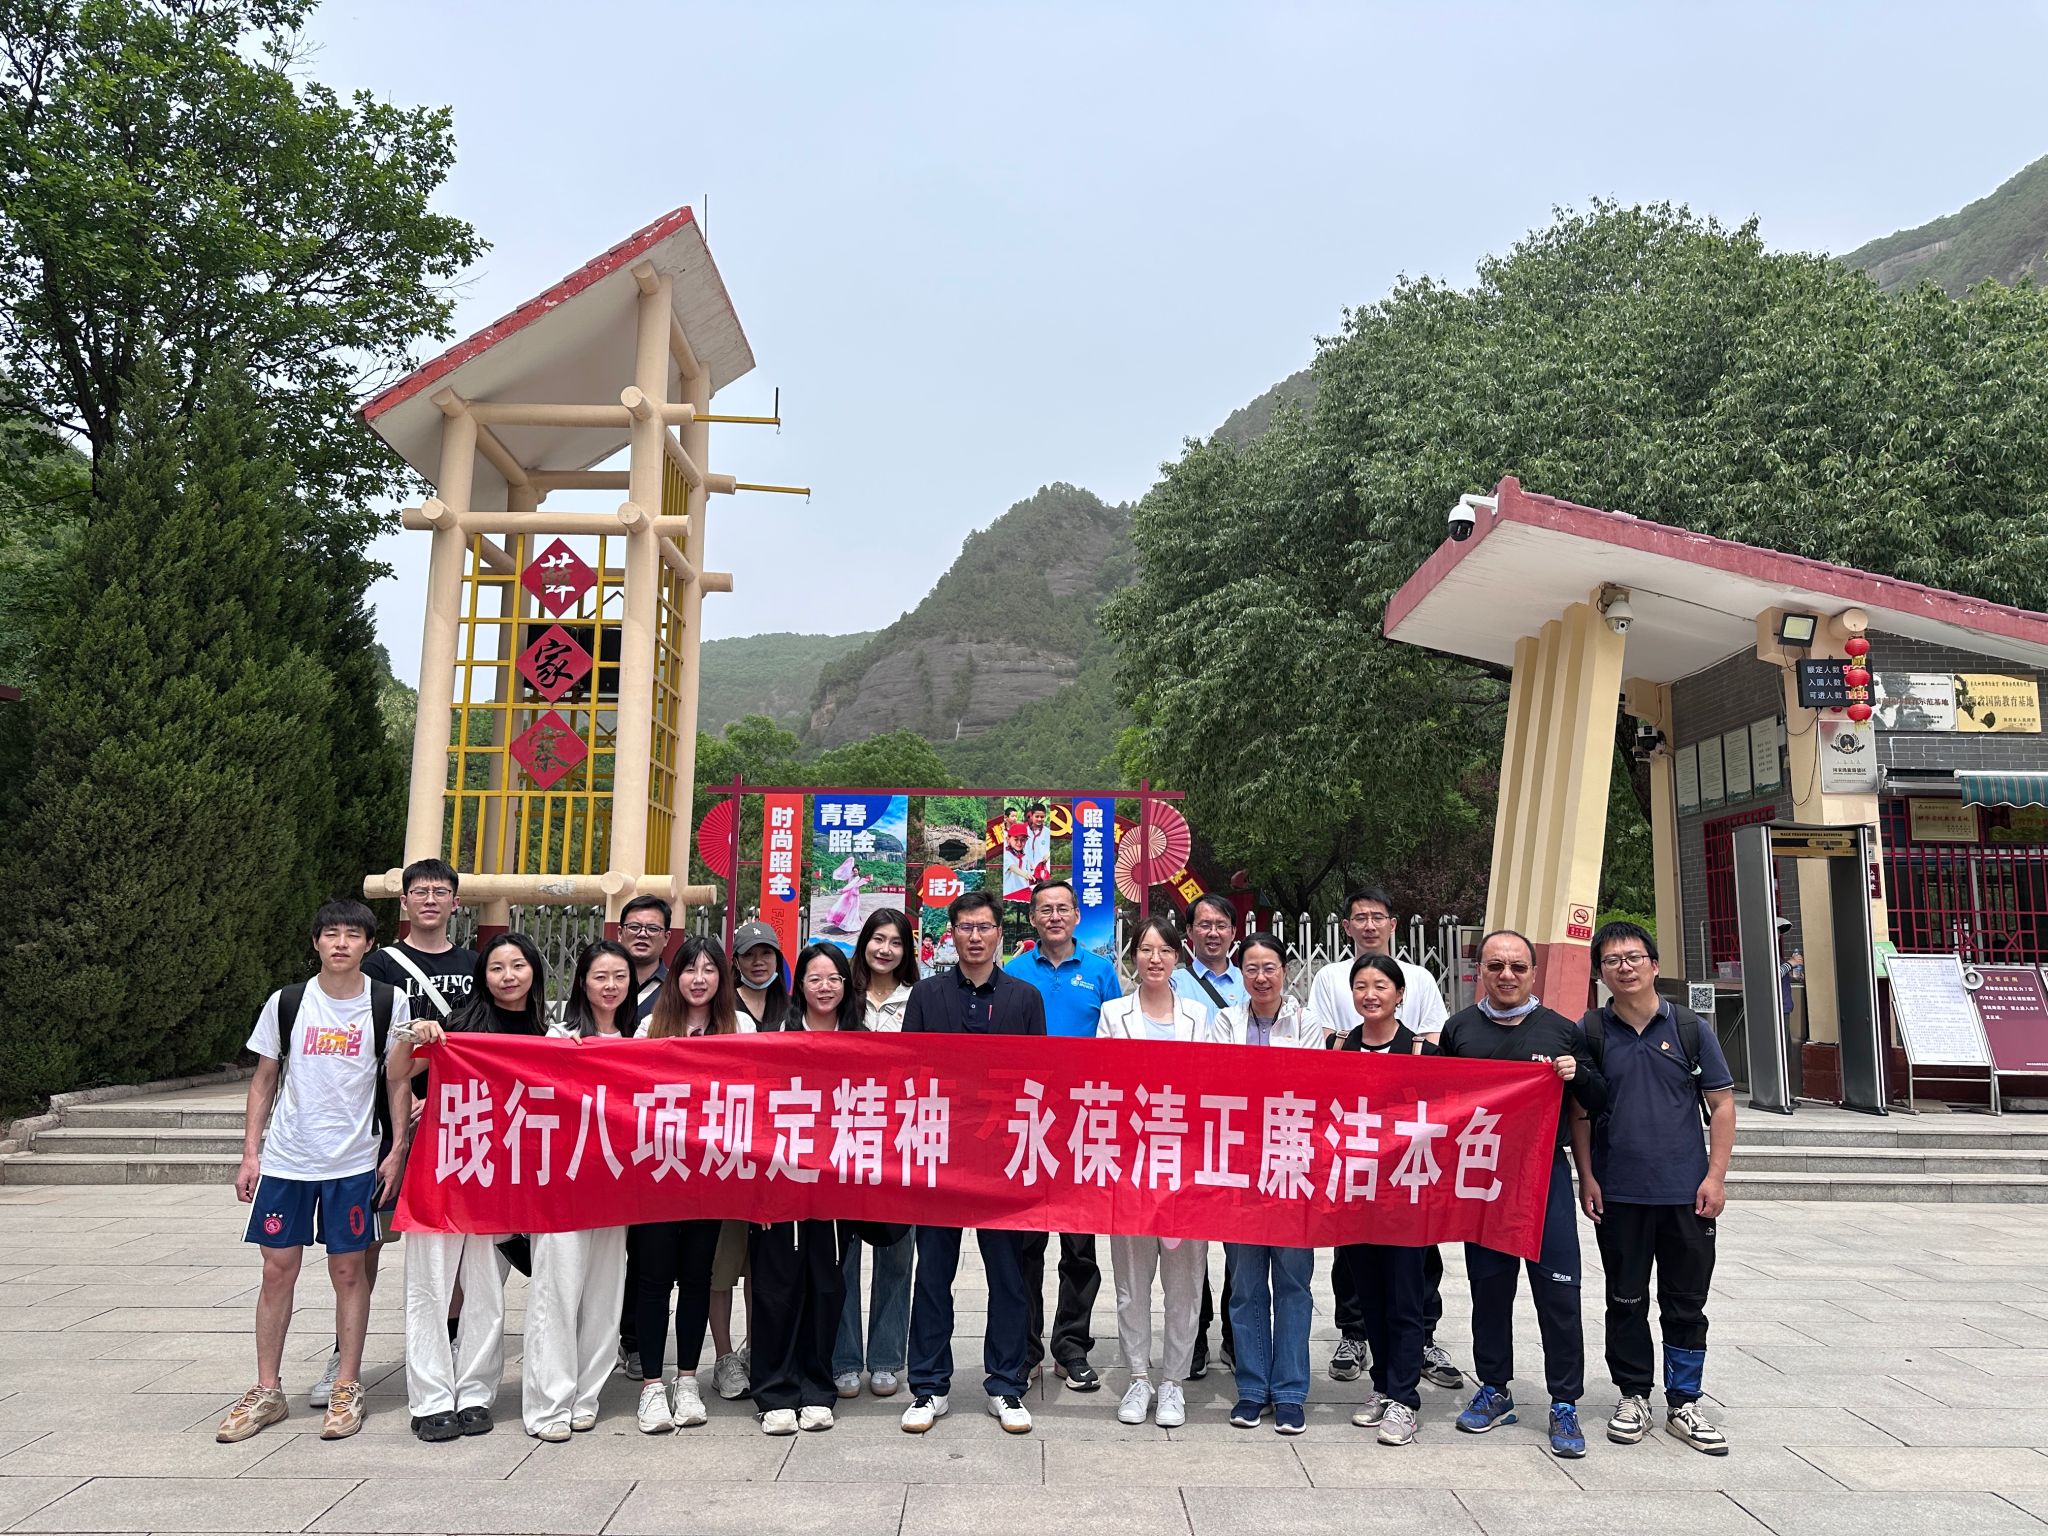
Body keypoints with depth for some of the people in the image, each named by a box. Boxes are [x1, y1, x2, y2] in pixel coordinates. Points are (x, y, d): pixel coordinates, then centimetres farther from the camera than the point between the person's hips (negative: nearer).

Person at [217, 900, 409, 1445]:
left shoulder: (388, 1004, -4)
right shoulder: (286, 1003, 0)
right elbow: (264, 1080, 8)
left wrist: (397, 1152, -4)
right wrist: (250, 1154, 4)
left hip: (353, 1161, -1)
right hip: (285, 1159, 2)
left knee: (348, 1270, 5)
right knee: (278, 1268, 7)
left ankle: (346, 1388, 17)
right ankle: (266, 1391, 21)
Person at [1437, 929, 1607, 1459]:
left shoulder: (1562, 1030, 7)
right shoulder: (1458, 1029, 8)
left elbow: (1600, 1102, 11)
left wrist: (1577, 1075, -8)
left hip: (1546, 1174, -1)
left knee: (1559, 1291, -1)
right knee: (1488, 1288, 10)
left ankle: (1564, 1405, 11)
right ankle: (1493, 1391, 25)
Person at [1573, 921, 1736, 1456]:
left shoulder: (1689, 1027, -1)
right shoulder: (1590, 1032, -1)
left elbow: (1722, 1104, 2)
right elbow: (1579, 1110, 3)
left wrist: (1715, 1176, -4)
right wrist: (1586, 1177, -2)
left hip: (1687, 1192, 0)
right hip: (1618, 1195, 0)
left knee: (1686, 1303, 9)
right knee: (1626, 1301, 10)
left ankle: (1683, 1403, 23)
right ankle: (1633, 1396, 26)